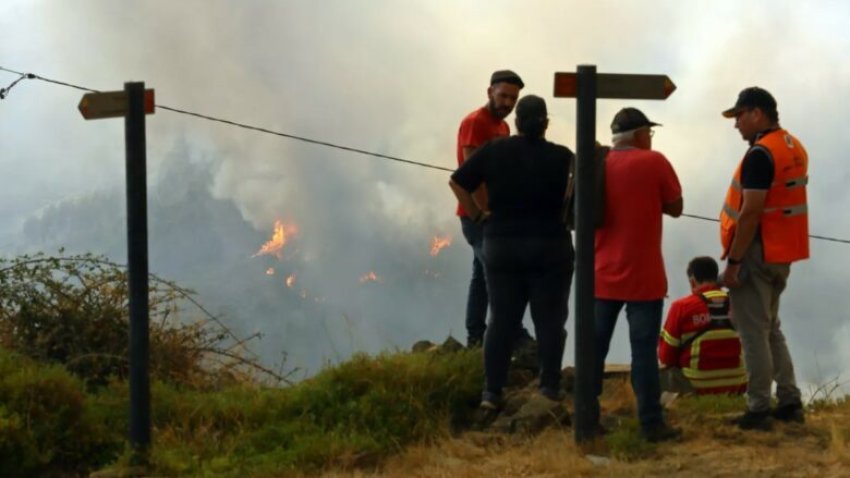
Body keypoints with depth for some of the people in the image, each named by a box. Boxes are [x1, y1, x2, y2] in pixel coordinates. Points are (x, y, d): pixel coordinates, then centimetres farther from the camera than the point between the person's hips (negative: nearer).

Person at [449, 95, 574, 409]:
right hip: (550, 247, -2)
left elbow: (457, 183, -1)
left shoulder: (494, 151, 0)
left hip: (501, 245, 2)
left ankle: (492, 391, 3)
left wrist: (477, 216, 6)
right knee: (549, 320, 6)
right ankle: (550, 385, 4)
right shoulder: (561, 157, -5)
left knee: (501, 320, 6)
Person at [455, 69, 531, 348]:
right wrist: (484, 212, -21)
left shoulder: (503, 127, 16)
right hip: (478, 214, -9)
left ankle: (475, 339, 14)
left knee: (483, 275, 10)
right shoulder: (474, 123, -12)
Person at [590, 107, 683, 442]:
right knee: (644, 350, -3)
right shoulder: (654, 162, -8)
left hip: (603, 275, 4)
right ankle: (651, 424, -3)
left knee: (594, 348, 9)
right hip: (643, 277, -4)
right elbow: (675, 208, -1)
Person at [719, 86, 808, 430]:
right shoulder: (794, 148, 11)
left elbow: (750, 212, -23)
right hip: (782, 254, 9)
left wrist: (733, 261, -19)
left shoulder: (760, 154, -19)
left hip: (757, 253, -9)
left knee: (753, 333, -3)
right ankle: (790, 402, 18)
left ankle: (759, 411, -1)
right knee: (770, 328, 19)